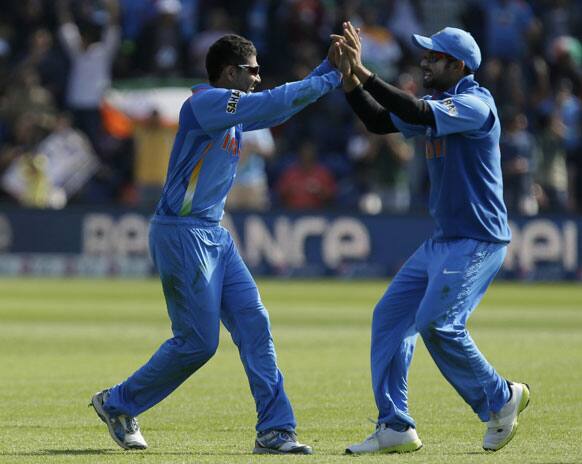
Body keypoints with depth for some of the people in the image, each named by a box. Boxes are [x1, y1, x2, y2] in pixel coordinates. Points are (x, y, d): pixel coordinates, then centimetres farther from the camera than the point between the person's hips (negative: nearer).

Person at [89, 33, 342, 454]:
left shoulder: (233, 111, 15)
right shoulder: (205, 101, -13)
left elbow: (282, 108, 18)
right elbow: (276, 102, -20)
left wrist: (329, 68, 8)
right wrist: (331, 79, -14)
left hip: (215, 236, 10)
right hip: (181, 233, -10)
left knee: (253, 323, 1)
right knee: (198, 341, -6)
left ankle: (275, 429, 0)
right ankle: (117, 404, 12)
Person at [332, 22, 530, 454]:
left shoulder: (476, 103, -15)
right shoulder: (437, 106, 13)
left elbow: (416, 113, -29)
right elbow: (380, 120, 11)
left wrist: (364, 73, -29)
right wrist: (350, 79, -4)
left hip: (478, 240, -10)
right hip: (442, 240, 10)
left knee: (437, 324, -19)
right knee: (390, 316, 4)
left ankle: (501, 398, 2)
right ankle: (395, 428, 6)